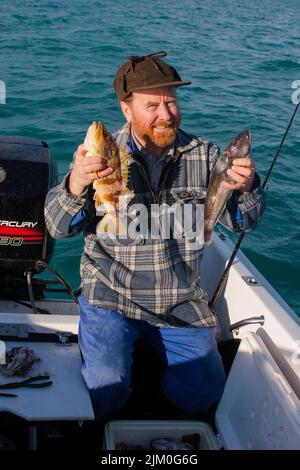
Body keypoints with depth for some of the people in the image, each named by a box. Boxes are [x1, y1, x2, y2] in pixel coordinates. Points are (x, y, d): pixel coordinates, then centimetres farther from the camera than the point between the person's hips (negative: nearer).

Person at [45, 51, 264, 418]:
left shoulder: (204, 155, -1)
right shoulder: (102, 157, -8)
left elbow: (241, 221, 0)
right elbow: (58, 227, -12)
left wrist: (246, 188, -23)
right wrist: (75, 185, -34)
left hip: (181, 302, 3)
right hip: (111, 297, -2)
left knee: (201, 396, -4)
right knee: (106, 395, -17)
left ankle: (153, 351, 25)